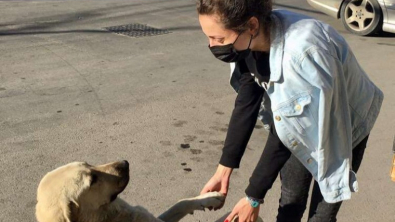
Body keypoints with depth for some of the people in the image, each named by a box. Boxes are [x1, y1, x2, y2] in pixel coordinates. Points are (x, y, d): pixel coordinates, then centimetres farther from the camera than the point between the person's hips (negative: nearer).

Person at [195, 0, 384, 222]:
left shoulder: (304, 52, -41)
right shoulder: (252, 41, -21)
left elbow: (287, 132, -33)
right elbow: (246, 105, -12)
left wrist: (254, 196, -25)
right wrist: (224, 169, -15)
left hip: (345, 126, -5)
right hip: (299, 121, 5)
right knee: (290, 203, 15)